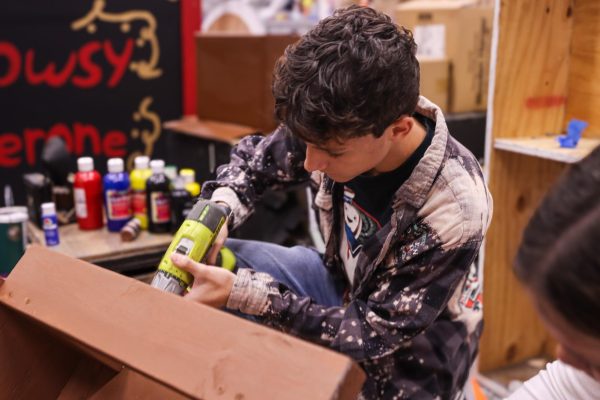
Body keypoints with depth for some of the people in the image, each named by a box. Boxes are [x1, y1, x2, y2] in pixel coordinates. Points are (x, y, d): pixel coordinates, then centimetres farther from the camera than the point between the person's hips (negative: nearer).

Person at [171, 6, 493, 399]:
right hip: (341, 284, 5)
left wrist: (241, 293, -36)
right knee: (215, 262, -10)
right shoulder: (339, 128, -21)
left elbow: (373, 334, -28)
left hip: (408, 355, -4)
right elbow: (253, 159, -1)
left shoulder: (451, 213, -35)